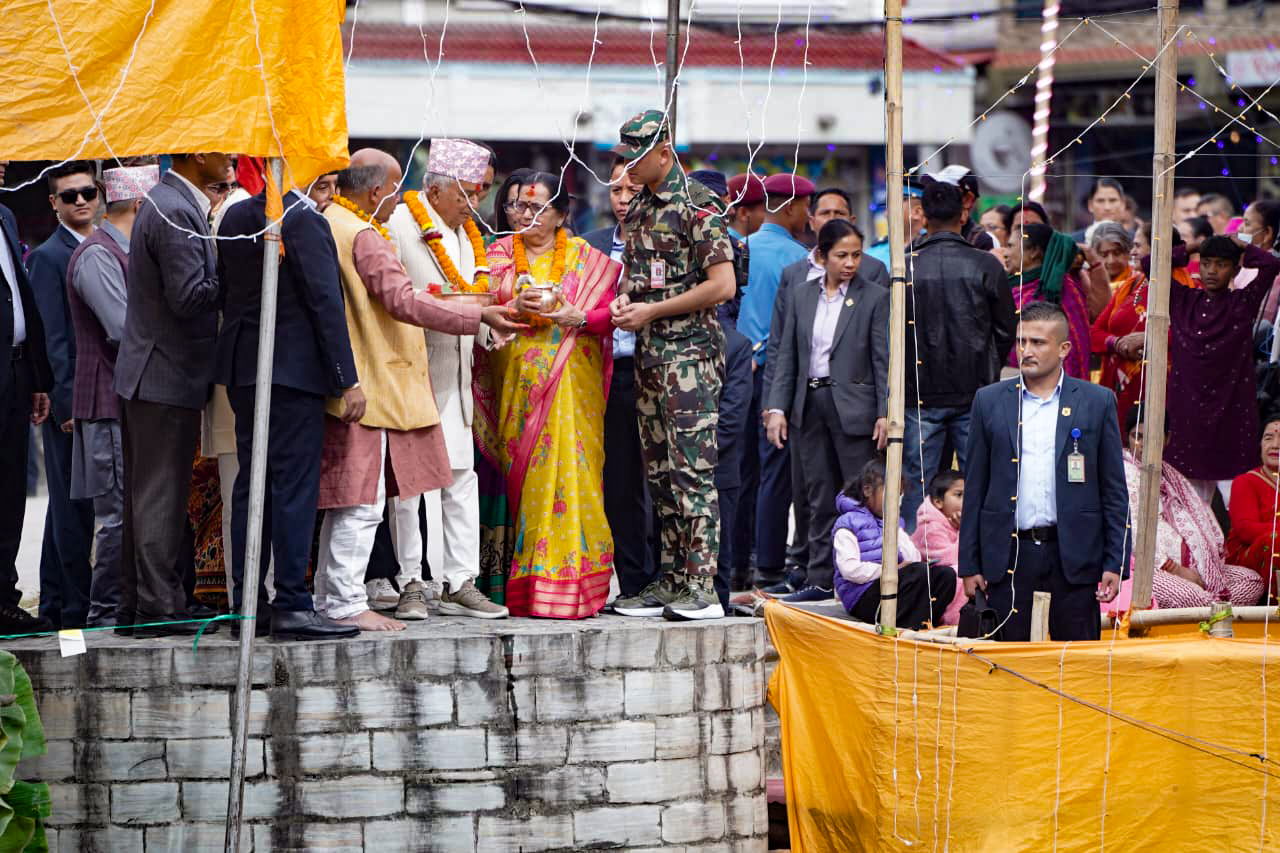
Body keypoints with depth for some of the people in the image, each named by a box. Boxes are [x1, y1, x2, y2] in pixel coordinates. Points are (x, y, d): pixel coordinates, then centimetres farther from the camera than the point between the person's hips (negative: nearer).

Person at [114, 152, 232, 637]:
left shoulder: (168, 203, 14)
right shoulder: (175, 212, -19)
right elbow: (189, 297, -22)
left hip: (145, 377, 10)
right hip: (168, 378, -10)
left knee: (147, 496, 13)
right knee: (161, 496, -6)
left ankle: (135, 605, 18)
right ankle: (160, 609, -3)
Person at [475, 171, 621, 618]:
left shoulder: (584, 257, 9)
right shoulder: (499, 254, 13)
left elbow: (612, 309, 2)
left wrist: (580, 318, -16)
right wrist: (514, 307, -15)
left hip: (569, 380, -2)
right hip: (515, 381, 2)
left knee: (566, 471, -10)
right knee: (519, 475, -2)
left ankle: (564, 579, -11)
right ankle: (521, 584, 1)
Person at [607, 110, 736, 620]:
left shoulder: (697, 204, -10)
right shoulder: (638, 209, 16)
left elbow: (722, 285, -15)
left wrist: (651, 311, -14)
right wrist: (625, 299, 4)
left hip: (689, 353, -9)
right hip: (649, 354, 9)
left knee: (691, 469, -12)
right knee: (659, 472, 9)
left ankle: (702, 588, -13)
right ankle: (670, 581, 14)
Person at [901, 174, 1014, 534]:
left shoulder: (905, 266, -7)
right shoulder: (985, 266, -5)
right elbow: (1006, 330, 2)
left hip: (921, 394, 0)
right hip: (975, 394, 0)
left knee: (915, 483, 6)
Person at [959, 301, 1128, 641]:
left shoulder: (1097, 402, 4)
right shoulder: (990, 402, 8)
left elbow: (1114, 490, 5)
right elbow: (975, 488, 9)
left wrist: (1115, 563, -1)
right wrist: (969, 564, 4)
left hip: (1074, 558, -1)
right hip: (1008, 556, 1)